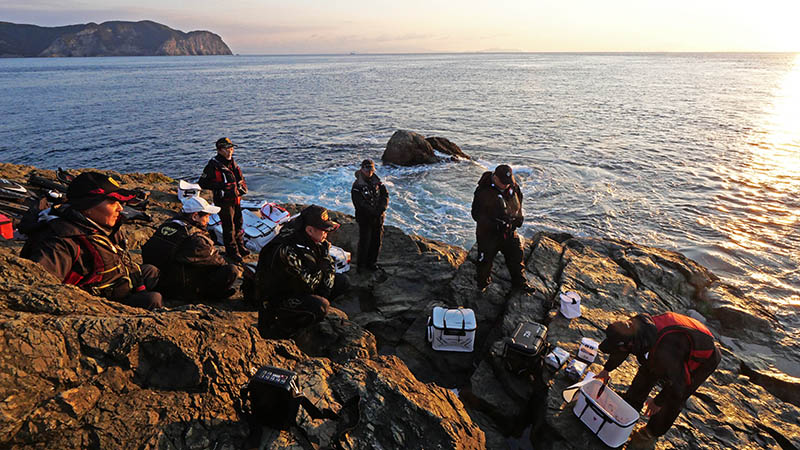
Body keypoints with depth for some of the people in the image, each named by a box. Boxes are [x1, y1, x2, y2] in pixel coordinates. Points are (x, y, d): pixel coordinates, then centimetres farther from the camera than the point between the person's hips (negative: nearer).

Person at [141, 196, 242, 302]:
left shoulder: (165, 225, 1)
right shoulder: (195, 239, -24)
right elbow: (218, 261, -10)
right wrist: (237, 269, 9)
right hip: (184, 291, -9)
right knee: (232, 270, -16)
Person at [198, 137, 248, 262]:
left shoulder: (232, 163, 9)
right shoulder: (213, 165, -14)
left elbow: (240, 178, 24)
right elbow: (202, 183, -13)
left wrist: (242, 186, 4)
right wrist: (220, 186, -22)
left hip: (236, 199, 7)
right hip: (224, 201, -7)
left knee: (238, 223, 18)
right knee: (229, 227, 1)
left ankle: (240, 247, 35)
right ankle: (232, 251, 15)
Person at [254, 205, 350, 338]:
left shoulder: (316, 241, -7)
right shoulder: (286, 251, -32)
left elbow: (329, 267, 4)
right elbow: (307, 285, -30)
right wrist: (322, 269, -15)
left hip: (300, 288, 9)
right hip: (277, 298, -8)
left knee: (342, 282, 1)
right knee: (320, 307, -34)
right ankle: (276, 327, -10)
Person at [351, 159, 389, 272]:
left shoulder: (377, 182, 4)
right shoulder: (357, 186, -11)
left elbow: (385, 195, 2)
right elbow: (360, 204, -17)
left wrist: (381, 209, -14)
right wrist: (375, 212, -19)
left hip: (378, 218, 5)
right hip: (365, 219, -5)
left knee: (376, 241, 12)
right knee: (364, 242, -1)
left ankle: (372, 262, 29)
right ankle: (361, 265, 15)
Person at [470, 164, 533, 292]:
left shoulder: (513, 187, -5)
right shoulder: (483, 191, -23)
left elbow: (519, 203, 14)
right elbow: (476, 214, -19)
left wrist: (518, 218, -3)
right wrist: (495, 224, -27)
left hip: (509, 232, 5)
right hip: (488, 234, -5)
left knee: (516, 256, 17)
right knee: (486, 260, 10)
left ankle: (519, 282, 40)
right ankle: (482, 284, 36)